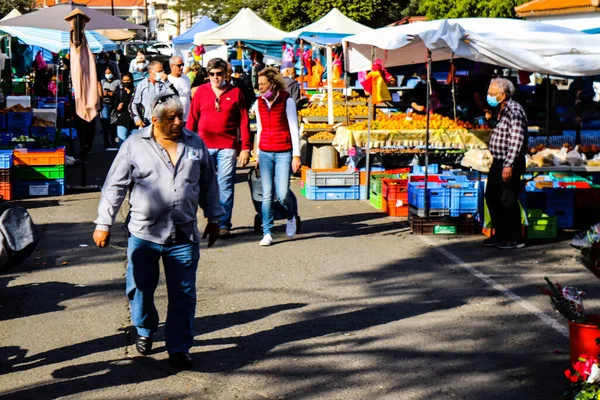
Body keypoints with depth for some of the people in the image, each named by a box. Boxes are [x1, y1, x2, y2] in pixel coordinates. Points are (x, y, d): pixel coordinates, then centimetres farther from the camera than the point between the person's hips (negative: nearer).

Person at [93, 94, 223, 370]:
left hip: (184, 235, 1)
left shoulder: (195, 144, 5)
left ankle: (179, 347, 14)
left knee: (183, 295, 3)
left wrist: (213, 219, 17)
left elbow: (209, 184, 15)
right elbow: (114, 187, 0)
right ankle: (145, 331, 37)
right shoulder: (135, 146, -4)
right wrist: (103, 223, -2)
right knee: (141, 289, 11)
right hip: (144, 233, -1)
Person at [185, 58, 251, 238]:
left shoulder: (235, 93, 4)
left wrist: (246, 148, -1)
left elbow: (244, 121, 3)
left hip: (227, 147, -1)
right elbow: (192, 119, 9)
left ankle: (224, 225, 3)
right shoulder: (201, 91, 7)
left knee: (225, 186, -2)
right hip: (204, 146, 2)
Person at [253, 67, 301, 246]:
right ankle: (267, 233, 5)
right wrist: (258, 154, 18)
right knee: (267, 195, -1)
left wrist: (296, 155, -8)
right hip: (265, 153, 4)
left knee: (282, 194, -9)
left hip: (283, 153, -4)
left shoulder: (286, 101, -5)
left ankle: (291, 217, 23)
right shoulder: (259, 103, 7)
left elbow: (294, 129, -5)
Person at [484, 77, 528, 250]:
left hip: (509, 164, -10)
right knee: (492, 197, 16)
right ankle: (500, 234, 27)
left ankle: (515, 239, 5)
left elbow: (516, 141, -23)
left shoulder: (514, 111, -16)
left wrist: (509, 165, -26)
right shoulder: (502, 111, 14)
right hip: (498, 162, 10)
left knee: (508, 200, -5)